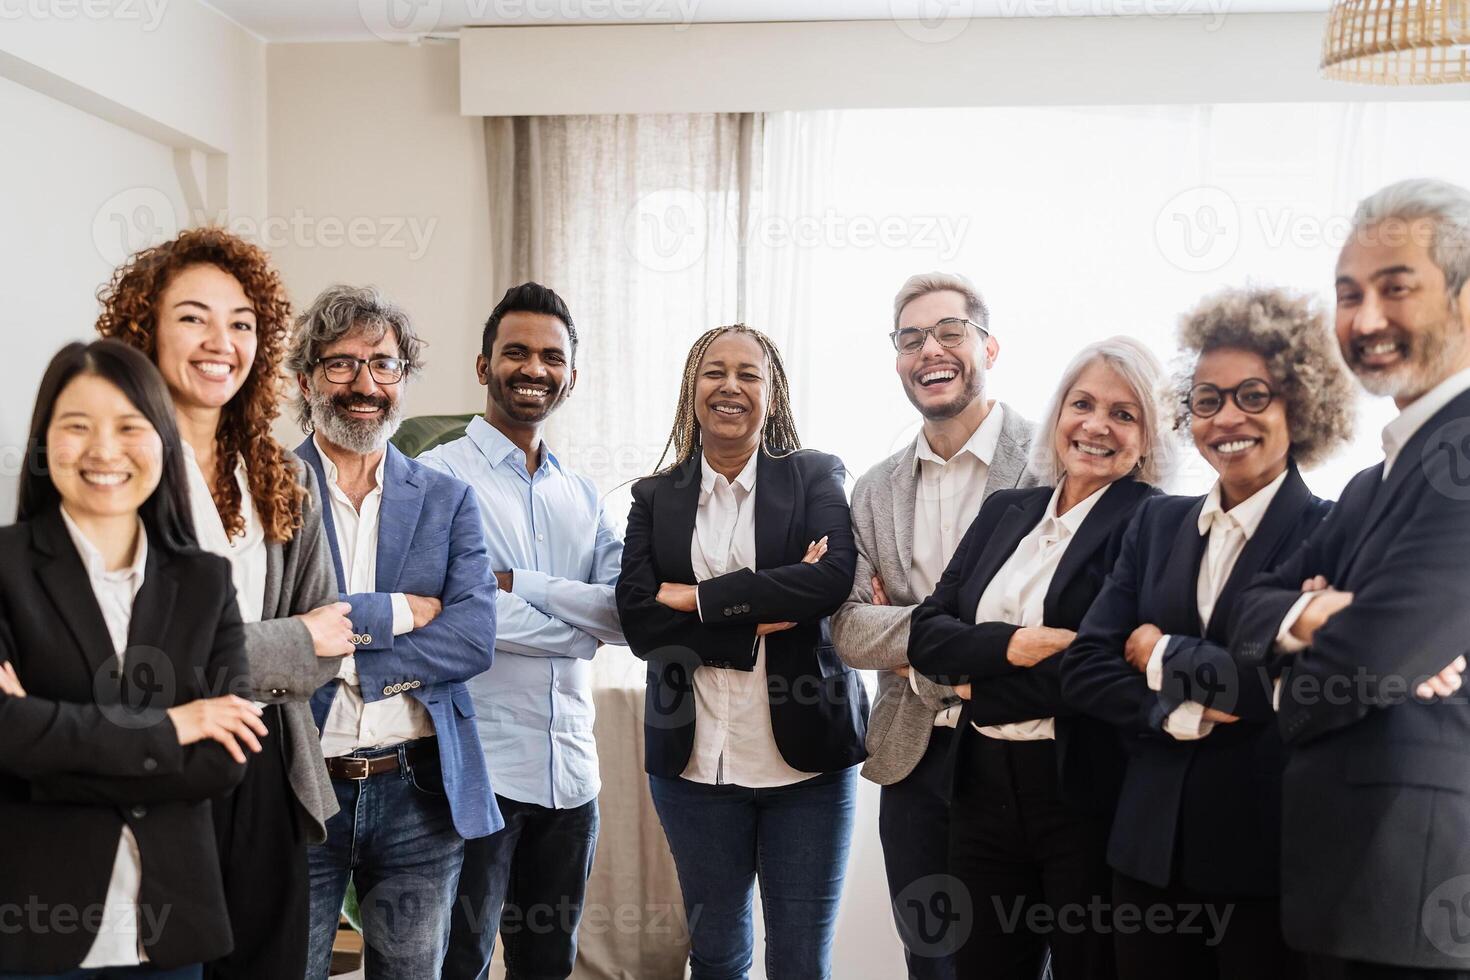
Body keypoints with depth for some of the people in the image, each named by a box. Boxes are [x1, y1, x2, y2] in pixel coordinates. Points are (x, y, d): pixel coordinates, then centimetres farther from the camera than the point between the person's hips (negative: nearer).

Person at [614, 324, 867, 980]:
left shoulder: (816, 476, 2)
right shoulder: (656, 498, 6)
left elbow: (834, 578, -17)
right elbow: (637, 617, -7)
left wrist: (697, 598, -15)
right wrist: (759, 618, -15)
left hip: (805, 755, -1)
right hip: (693, 760, 2)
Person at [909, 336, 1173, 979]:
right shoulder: (1005, 511, 9)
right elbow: (927, 632, 2)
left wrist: (983, 681, -11)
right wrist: (1012, 645, -16)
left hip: (1088, 793, -5)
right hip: (985, 786, 5)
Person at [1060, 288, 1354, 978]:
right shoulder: (1158, 523, 7)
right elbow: (1084, 667, 0)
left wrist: (1163, 656, -9)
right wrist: (1181, 714, -16)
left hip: (1271, 851, -4)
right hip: (1152, 845, 4)